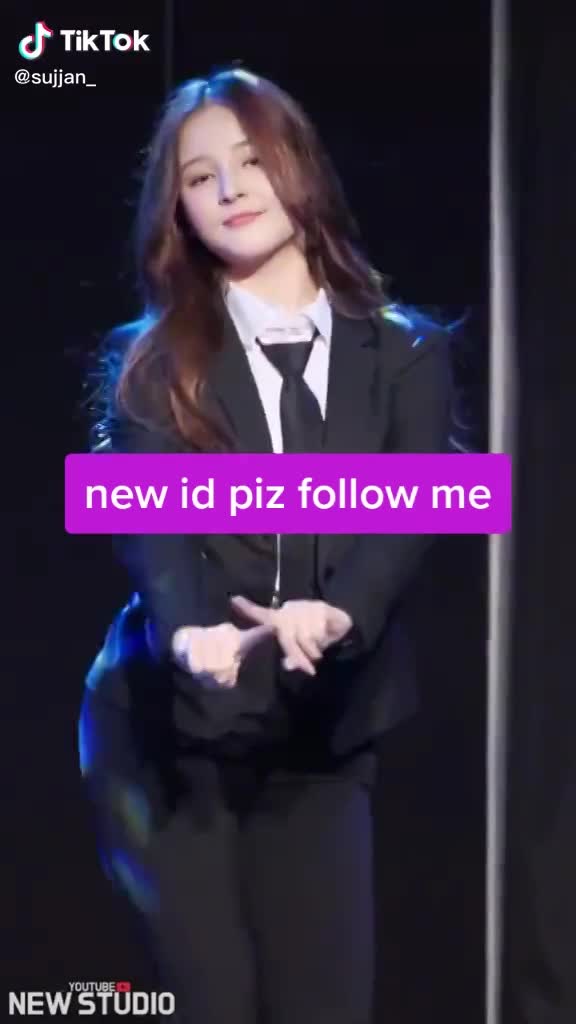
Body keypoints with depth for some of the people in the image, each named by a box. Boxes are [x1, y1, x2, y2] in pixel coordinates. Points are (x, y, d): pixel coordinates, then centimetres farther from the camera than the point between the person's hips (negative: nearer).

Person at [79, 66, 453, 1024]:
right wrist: (190, 629, -34)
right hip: (169, 730, -1)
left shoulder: (406, 352, 6)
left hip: (326, 735, 1)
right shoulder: (153, 360, 3)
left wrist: (338, 612, -30)